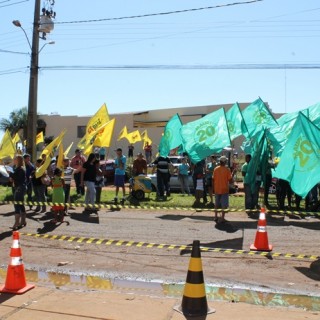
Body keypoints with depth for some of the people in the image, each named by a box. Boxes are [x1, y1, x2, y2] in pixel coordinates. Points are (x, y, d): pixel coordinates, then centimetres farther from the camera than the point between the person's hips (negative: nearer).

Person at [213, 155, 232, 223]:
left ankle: (216, 217, 21)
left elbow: (213, 179, 5)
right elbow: (230, 180, -11)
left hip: (217, 189, 4)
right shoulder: (227, 169, -11)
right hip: (224, 189, -4)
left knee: (217, 204, 17)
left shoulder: (215, 169, 1)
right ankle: (222, 218, -1)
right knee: (224, 205, 2)